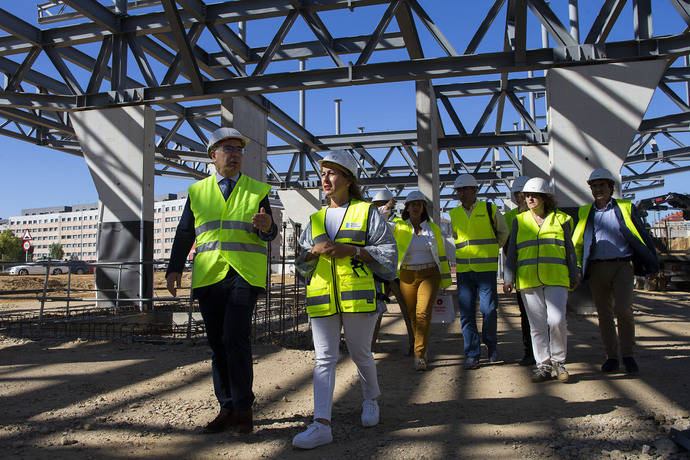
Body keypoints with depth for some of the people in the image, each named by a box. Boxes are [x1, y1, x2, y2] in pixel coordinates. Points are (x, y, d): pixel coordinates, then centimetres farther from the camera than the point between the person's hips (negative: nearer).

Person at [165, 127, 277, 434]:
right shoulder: (197, 191, 16)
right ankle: (227, 408, 17)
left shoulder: (257, 190, 11)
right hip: (208, 276, 3)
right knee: (217, 344, 6)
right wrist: (174, 269, 3)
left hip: (245, 274, -3)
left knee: (235, 338, -15)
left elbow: (269, 235, 6)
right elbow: (184, 234, 15)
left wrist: (266, 227, -18)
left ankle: (243, 409, -2)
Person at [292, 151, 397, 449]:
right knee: (323, 358, -4)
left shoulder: (367, 213, 7)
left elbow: (388, 253, -1)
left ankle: (370, 400, 35)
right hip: (322, 299, 4)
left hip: (358, 297, -3)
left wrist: (352, 250, -14)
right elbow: (301, 261, 20)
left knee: (360, 354, 8)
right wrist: (315, 251, -3)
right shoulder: (315, 220, 20)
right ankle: (321, 424, -6)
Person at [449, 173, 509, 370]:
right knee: (466, 313, 0)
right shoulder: (453, 214, 10)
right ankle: (472, 355, 8)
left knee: (488, 309, -3)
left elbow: (503, 232, 17)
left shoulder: (490, 210, 2)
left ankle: (492, 346, 23)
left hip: (486, 268, -2)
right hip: (463, 270, 3)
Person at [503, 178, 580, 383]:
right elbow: (512, 252, 11)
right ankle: (543, 366, 12)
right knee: (537, 324, 2)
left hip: (556, 279, -1)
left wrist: (574, 277, 13)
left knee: (557, 320, -12)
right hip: (528, 280, 1)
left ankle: (558, 361, 9)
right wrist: (508, 278, 4)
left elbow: (569, 251, 15)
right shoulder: (520, 221, 11)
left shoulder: (560, 219, 9)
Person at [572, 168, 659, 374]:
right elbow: (576, 243, 16)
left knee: (623, 310, -13)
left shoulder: (626, 208, 8)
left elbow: (643, 237, 11)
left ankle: (627, 355, 5)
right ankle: (611, 357, 15)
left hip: (622, 266, -2)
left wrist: (652, 263, 8)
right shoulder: (584, 212, 13)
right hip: (596, 269, 2)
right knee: (604, 314, 5)